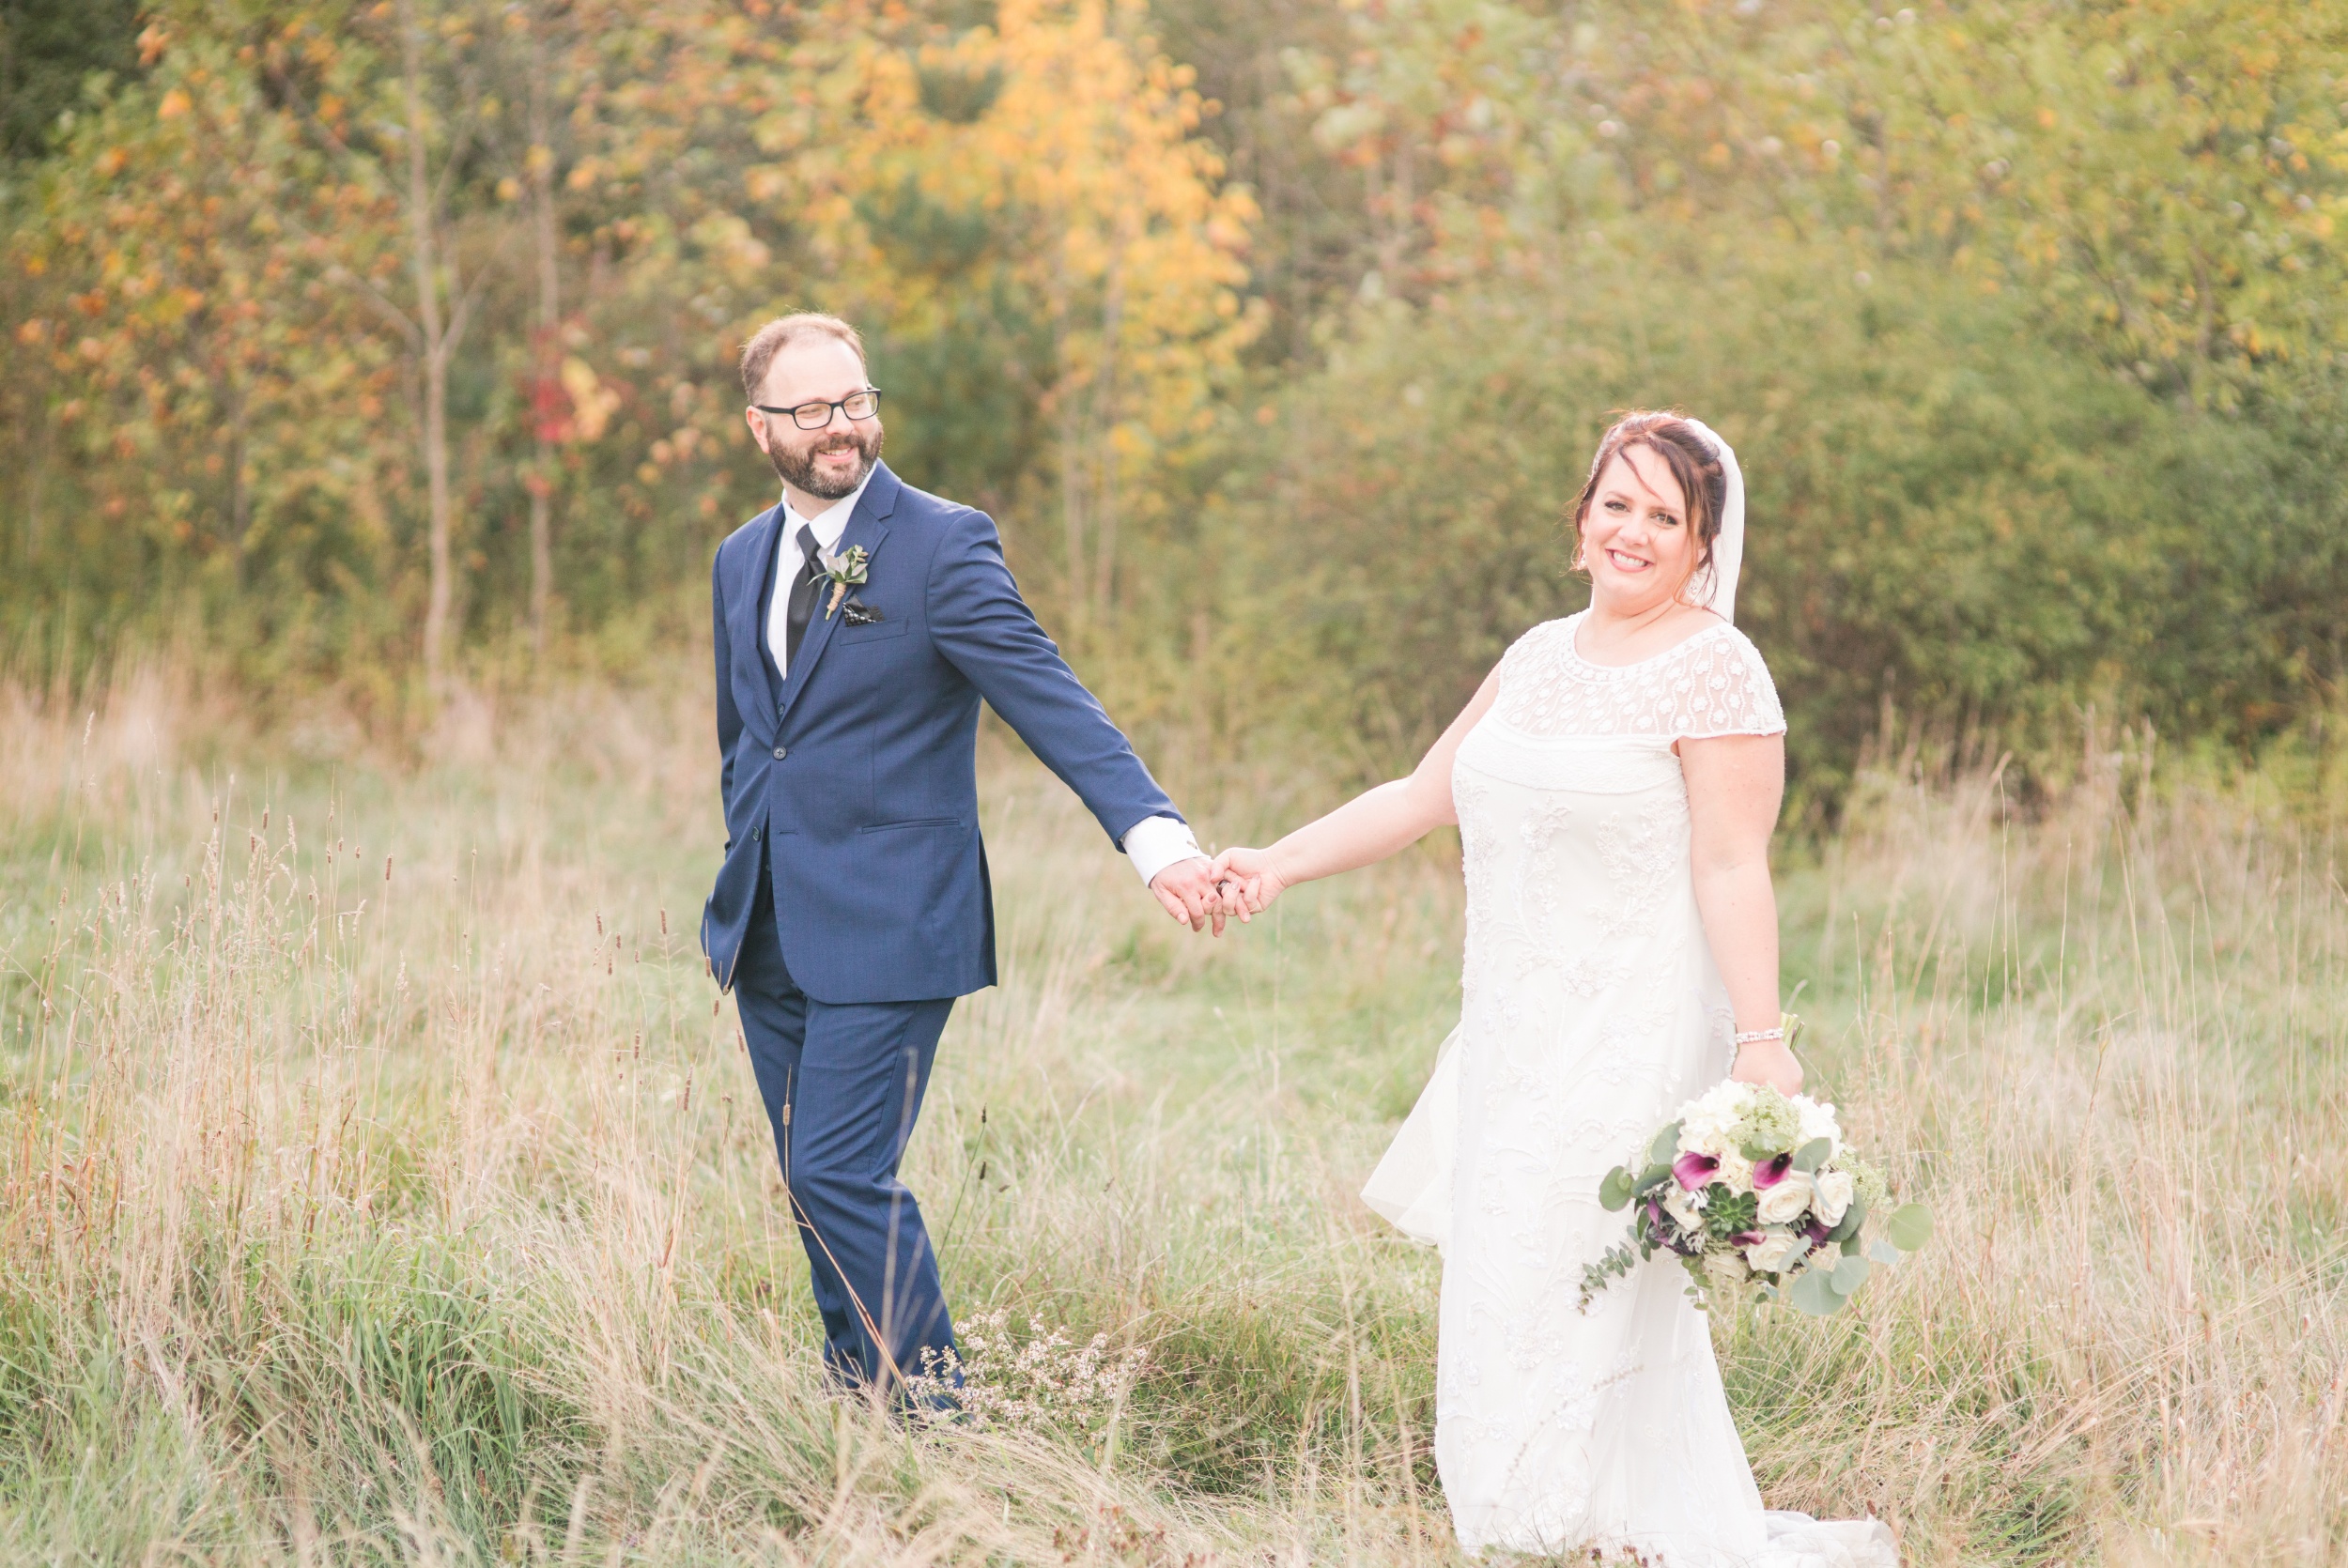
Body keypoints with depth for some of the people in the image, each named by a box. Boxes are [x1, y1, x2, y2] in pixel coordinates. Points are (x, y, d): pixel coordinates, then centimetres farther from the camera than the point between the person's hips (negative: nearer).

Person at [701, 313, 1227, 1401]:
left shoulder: (943, 546, -9)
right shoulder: (742, 560, 12)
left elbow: (1052, 701, -17)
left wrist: (1154, 833, -30)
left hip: (885, 928, -7)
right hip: (769, 933, 7)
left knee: (841, 1176, -12)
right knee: (817, 1188, 9)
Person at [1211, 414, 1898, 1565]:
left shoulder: (1713, 668, -9)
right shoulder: (1541, 656, 13)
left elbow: (1732, 868, -15)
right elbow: (1423, 795, 19)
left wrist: (1762, 1041, -22)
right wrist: (1277, 864, 11)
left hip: (1632, 1041, -8)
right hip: (1518, 1037, 8)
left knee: (1569, 1305, -10)